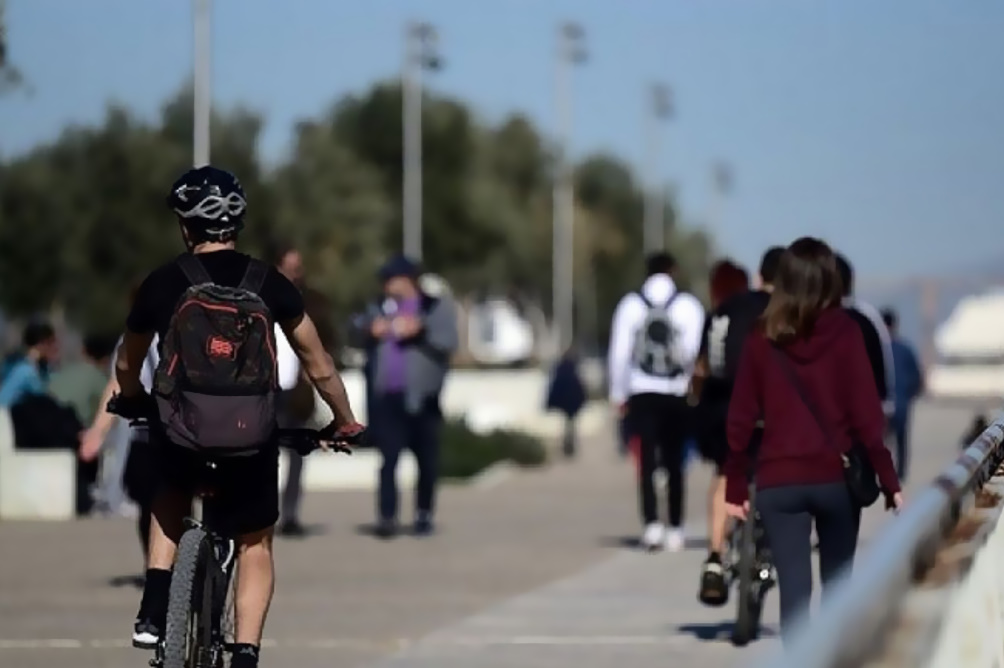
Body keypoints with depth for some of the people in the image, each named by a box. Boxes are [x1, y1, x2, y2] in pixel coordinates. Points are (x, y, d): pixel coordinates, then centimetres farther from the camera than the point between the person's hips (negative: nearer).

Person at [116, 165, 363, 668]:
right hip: (252, 439, 0)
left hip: (179, 434, 0)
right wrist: (346, 422, 23)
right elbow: (318, 365, 8)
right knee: (255, 545, 22)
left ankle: (154, 610, 20)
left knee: (171, 494, 34)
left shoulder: (162, 283, 2)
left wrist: (134, 402, 37)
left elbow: (126, 367, 16)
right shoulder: (268, 283, 2)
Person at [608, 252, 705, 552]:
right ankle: (675, 530, 14)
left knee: (647, 460, -3)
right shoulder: (689, 305, -1)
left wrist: (618, 393, 9)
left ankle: (651, 523, -20)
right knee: (674, 463, 11)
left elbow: (619, 351, 2)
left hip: (642, 393, 0)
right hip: (677, 394, 0)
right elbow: (695, 350, -7)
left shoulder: (631, 304, 3)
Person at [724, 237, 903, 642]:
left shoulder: (762, 338, 1)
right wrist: (889, 481, -4)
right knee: (836, 584, 16)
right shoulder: (844, 332, -4)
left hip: (778, 481, 0)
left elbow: (741, 418, 2)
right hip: (836, 478, 0)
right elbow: (867, 412, -7)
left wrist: (735, 486, 8)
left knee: (794, 589, -1)